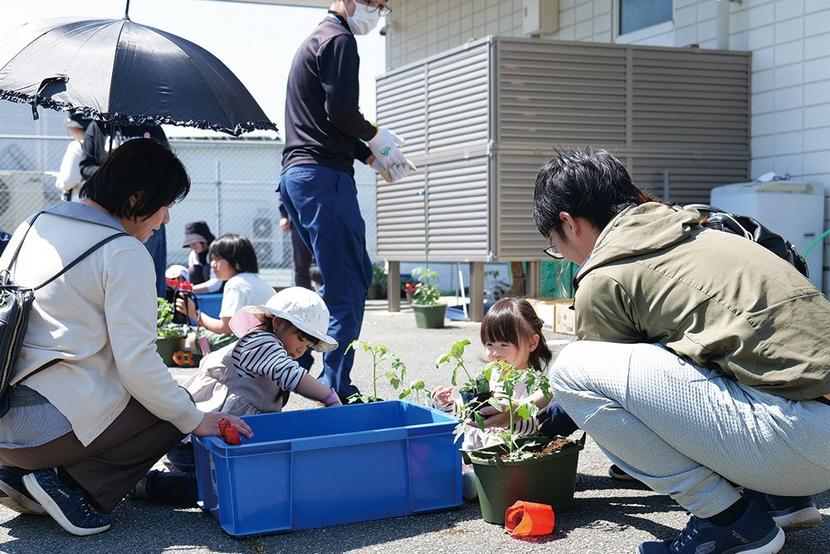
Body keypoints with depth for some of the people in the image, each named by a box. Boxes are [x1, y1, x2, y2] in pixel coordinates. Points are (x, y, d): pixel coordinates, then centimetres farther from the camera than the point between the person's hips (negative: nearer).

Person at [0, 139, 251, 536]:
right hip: (55, 425, -8)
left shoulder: (33, 225, 13)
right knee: (175, 414, 13)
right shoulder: (125, 253, -11)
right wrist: (196, 420, -5)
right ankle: (72, 483, -3)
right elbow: (136, 361, -16)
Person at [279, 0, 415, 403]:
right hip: (324, 176, -10)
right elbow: (340, 113, -17)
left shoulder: (315, 41, 25)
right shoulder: (340, 40, -6)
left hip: (296, 174, 10)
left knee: (355, 275, 17)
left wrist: (372, 155, 18)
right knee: (348, 286, -8)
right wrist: (377, 135, 1)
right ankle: (336, 388, -8)